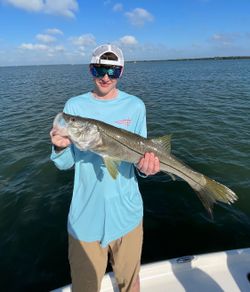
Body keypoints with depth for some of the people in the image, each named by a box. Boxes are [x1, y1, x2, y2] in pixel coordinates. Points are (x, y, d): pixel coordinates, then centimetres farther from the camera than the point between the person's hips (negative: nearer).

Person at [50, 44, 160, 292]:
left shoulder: (135, 106, -2)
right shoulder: (74, 106, -3)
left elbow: (141, 153, 1)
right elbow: (66, 163, -2)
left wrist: (144, 167, -21)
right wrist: (60, 148, -24)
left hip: (126, 213, 1)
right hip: (85, 217, 0)